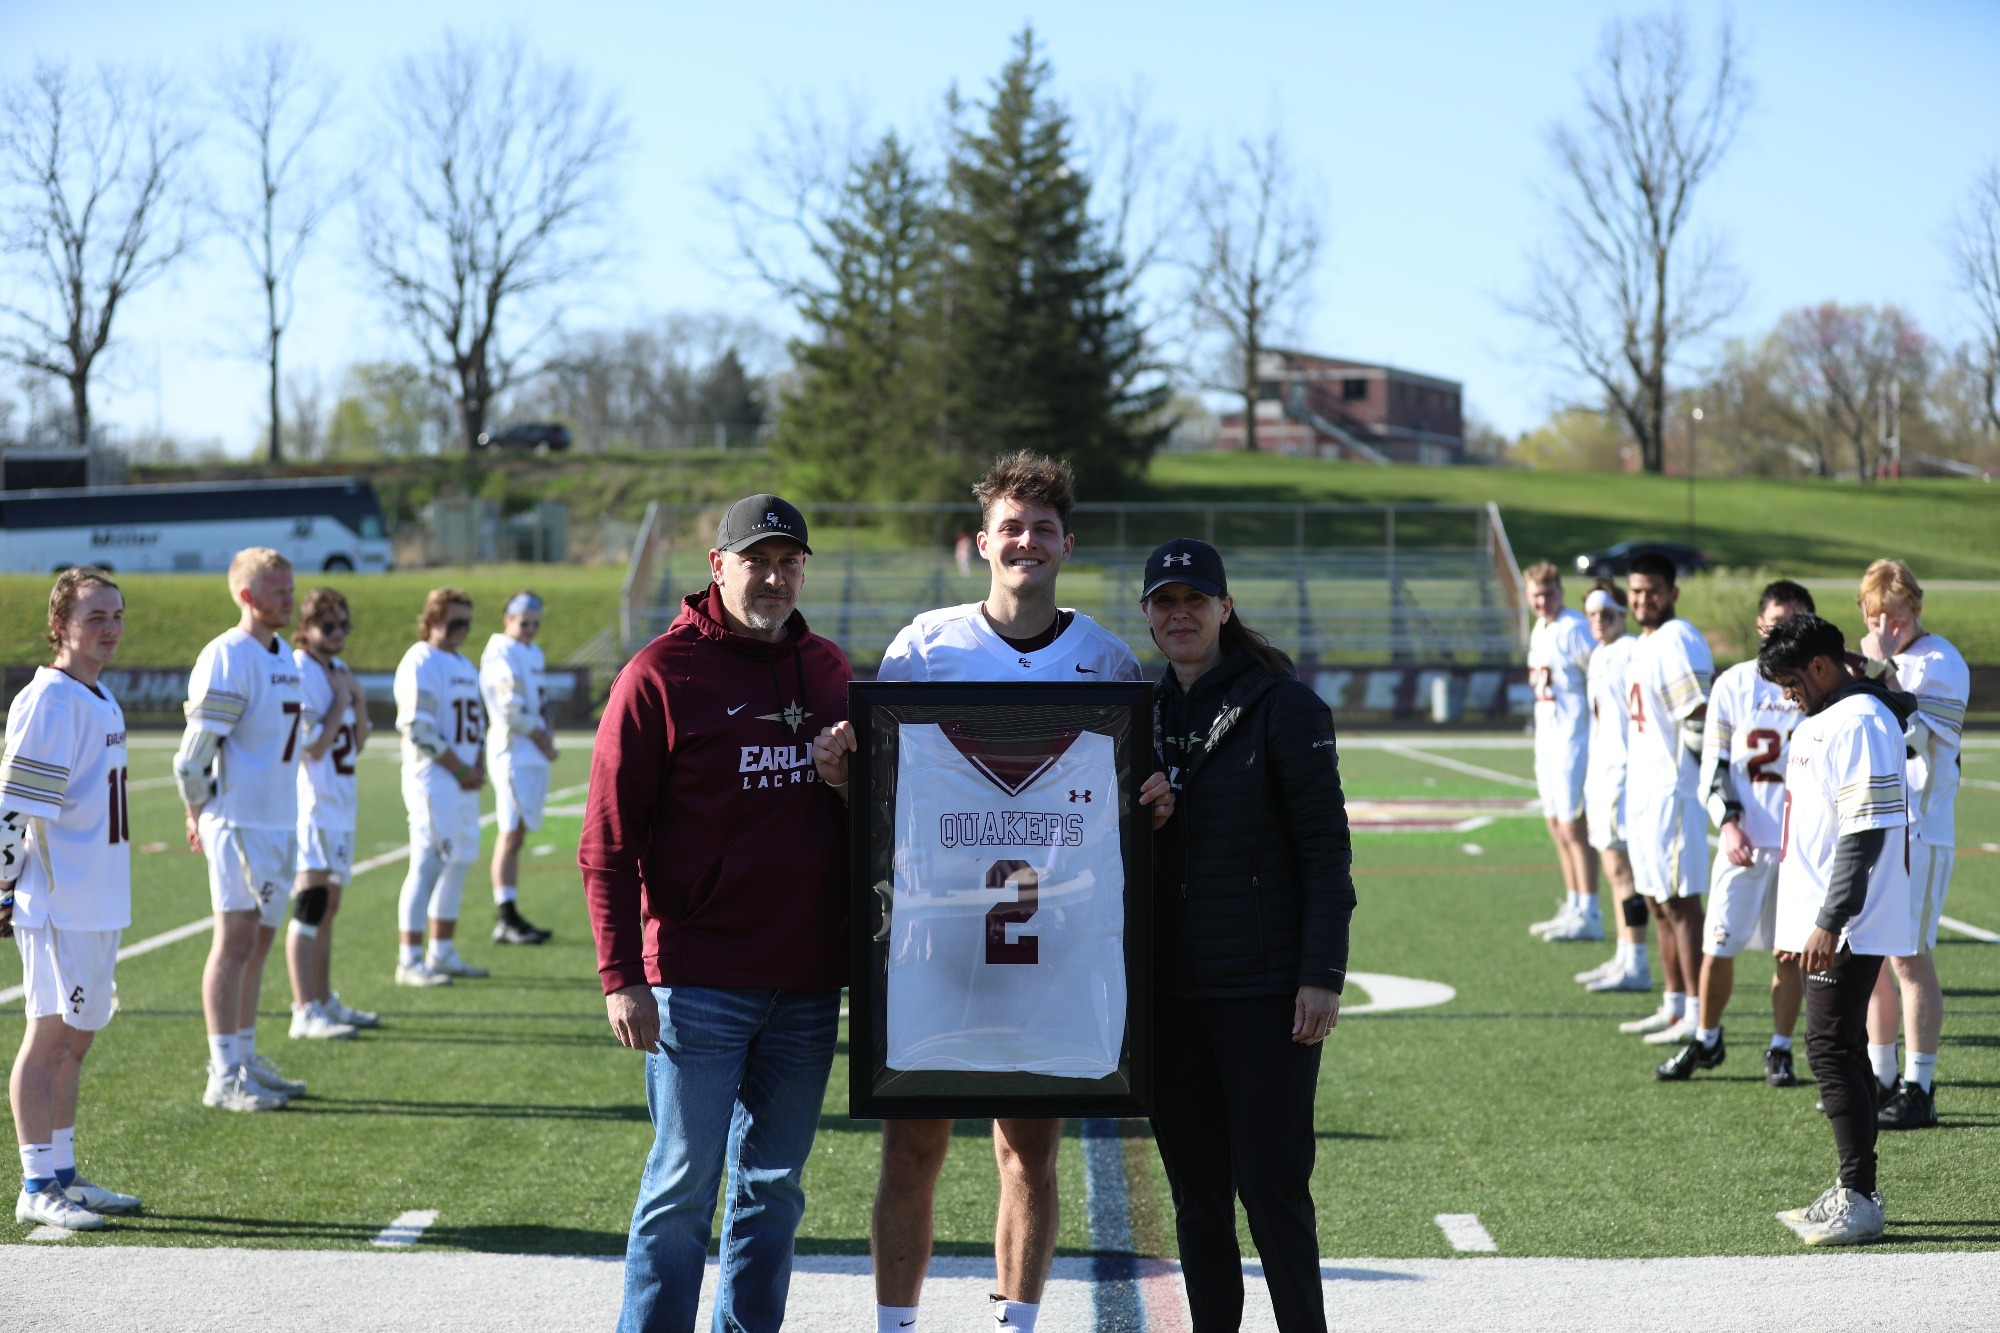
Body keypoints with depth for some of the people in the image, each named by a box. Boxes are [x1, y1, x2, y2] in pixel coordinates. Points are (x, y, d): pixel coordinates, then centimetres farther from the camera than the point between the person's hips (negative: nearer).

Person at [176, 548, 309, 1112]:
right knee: (236, 942, -5)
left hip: (281, 822, 8)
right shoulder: (226, 660, -15)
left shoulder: (284, 656, 14)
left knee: (259, 943, 13)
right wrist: (203, 816, -3)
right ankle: (224, 1076, -1)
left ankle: (246, 1060, 22)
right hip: (240, 825, -8)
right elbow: (192, 757, -16)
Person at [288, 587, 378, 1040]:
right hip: (312, 802, -9)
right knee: (311, 903, -12)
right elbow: (314, 746, -18)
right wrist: (340, 701, -13)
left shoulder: (339, 671, 14)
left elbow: (357, 744, 14)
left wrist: (360, 700, 0)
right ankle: (305, 1012, -13)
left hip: (340, 800, 9)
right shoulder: (300, 672, -14)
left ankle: (324, 1001, 24)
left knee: (329, 905, 15)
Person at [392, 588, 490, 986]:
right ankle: (409, 961, -7)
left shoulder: (465, 665, 17)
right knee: (428, 865, -10)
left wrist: (479, 765, 4)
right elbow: (419, 729, -18)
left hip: (465, 781, 9)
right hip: (433, 780, -9)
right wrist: (462, 770, -14)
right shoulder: (420, 663, -11)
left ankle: (442, 953, 21)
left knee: (458, 863, 12)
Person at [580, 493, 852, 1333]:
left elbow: (867, 810, 25)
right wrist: (621, 977, -12)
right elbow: (608, 843, -7)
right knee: (683, 1184, -2)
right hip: (698, 981, -5)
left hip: (808, 981, 5)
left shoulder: (829, 671, 11)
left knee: (775, 1186, 11)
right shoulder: (661, 673, -4)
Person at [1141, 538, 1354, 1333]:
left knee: (1270, 1185, -5)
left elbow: (1326, 849, -8)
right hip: (1169, 991, 5)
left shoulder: (1283, 705, -6)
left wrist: (1323, 977, -14)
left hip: (1265, 992, -5)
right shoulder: (1142, 713, 10)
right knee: (1196, 1193, 9)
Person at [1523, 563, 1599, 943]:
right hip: (1546, 737, 9)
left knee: (1574, 826, -8)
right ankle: (1573, 909, 21)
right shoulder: (1538, 631, 14)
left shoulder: (1574, 629, -13)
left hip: (1572, 737, -9)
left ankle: (1589, 916, -5)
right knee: (1556, 825, 13)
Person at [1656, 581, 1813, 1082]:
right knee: (1719, 943, 1)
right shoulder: (1733, 684, 2)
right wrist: (1728, 824, -10)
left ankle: (1780, 1049, 17)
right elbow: (1714, 764, 1)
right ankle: (1705, 1040, 20)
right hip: (1744, 838, 0)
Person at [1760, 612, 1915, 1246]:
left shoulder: (1862, 723, -16)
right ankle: (1853, 1190, 20)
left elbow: (1865, 833, -22)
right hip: (1822, 923, 10)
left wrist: (1829, 924, -23)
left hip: (1848, 928, -10)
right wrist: (1799, 925, 24)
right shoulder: (1819, 721, 16)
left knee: (1832, 1048, -10)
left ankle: (1860, 1201, -6)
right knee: (1840, 1050, 13)